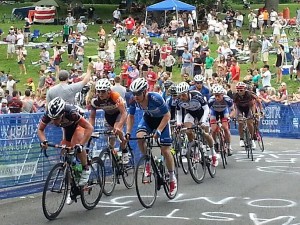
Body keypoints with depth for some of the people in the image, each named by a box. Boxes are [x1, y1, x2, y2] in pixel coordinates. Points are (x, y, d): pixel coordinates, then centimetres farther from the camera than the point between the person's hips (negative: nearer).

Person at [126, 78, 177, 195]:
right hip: (148, 118, 4)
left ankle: (172, 178, 13)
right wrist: (128, 132, -16)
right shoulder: (134, 100, -22)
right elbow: (131, 116, -5)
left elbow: (167, 115, -27)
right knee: (139, 137, -27)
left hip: (162, 119, -4)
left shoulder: (155, 98, -35)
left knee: (165, 150, -7)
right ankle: (148, 162, -2)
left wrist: (158, 130, -35)